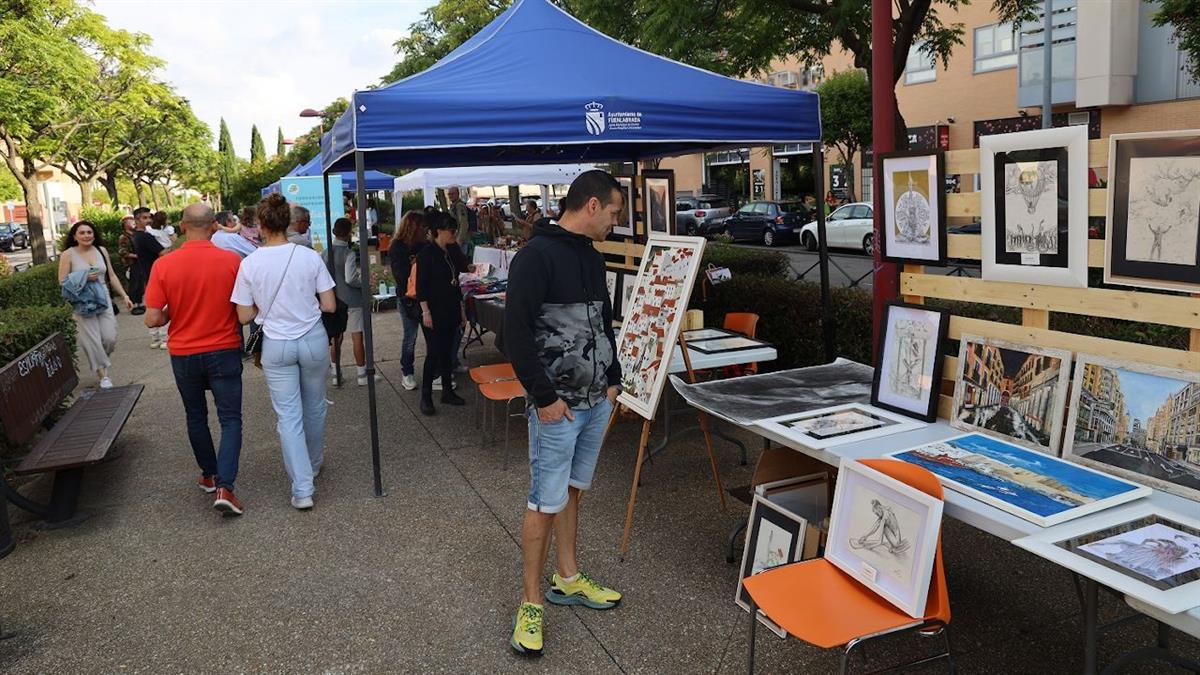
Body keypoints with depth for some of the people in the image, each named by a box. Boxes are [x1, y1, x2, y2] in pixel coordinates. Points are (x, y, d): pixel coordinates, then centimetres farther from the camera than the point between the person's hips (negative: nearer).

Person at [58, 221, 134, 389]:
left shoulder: (101, 251, 6)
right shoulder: (68, 254, -5)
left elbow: (112, 276, 12)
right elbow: (62, 281, -6)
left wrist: (124, 296, 9)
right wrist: (84, 278, -18)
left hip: (103, 300, 3)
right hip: (83, 303, -3)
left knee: (110, 338, -2)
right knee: (92, 340, -2)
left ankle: (99, 361, 30)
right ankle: (102, 374, 12)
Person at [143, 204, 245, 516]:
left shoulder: (163, 266, -10)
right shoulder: (232, 261, -12)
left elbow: (152, 320, -10)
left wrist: (173, 312, 11)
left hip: (184, 355, 2)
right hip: (224, 351, -2)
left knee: (196, 417, 20)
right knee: (230, 419, 3)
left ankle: (209, 475, 32)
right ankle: (224, 487, -9)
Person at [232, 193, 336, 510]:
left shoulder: (250, 264, -9)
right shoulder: (310, 256, -9)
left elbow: (244, 316, -4)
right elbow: (329, 305, -6)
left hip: (277, 346, -1)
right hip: (313, 340, 1)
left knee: (288, 415, 5)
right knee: (314, 406, 19)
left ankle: (302, 488, 2)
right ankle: (314, 463, 39)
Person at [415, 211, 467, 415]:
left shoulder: (451, 253, 12)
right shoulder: (427, 254, -11)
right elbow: (421, 285, -14)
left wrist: (461, 309, 18)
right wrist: (426, 312, -19)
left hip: (450, 312, 7)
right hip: (434, 312, -7)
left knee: (447, 351, 12)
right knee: (433, 353, -6)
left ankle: (447, 391, 21)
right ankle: (426, 397, 3)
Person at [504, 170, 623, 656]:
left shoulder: (592, 256, 12)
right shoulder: (536, 256, -15)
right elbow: (517, 332, -19)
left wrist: (612, 378, 14)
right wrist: (544, 396, -19)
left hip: (597, 400, 8)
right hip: (557, 405, -8)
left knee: (572, 491, 19)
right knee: (545, 502, -1)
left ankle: (567, 580, 33)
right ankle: (531, 603, 13)